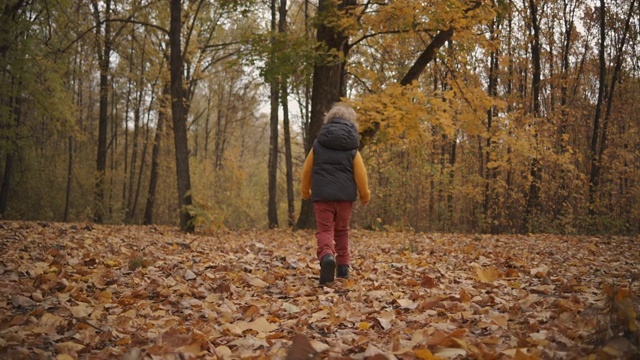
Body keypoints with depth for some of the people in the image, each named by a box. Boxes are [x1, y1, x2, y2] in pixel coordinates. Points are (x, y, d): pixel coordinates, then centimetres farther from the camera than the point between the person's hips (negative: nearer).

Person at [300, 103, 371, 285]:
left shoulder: (317, 145, 4)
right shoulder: (352, 149, 1)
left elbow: (306, 170, 9)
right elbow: (360, 174, 0)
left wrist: (305, 191, 24)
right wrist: (365, 195, 15)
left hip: (322, 195, -1)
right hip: (345, 195, 1)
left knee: (324, 230, -4)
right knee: (342, 230, 18)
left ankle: (326, 256, -33)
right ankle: (343, 265, 20)